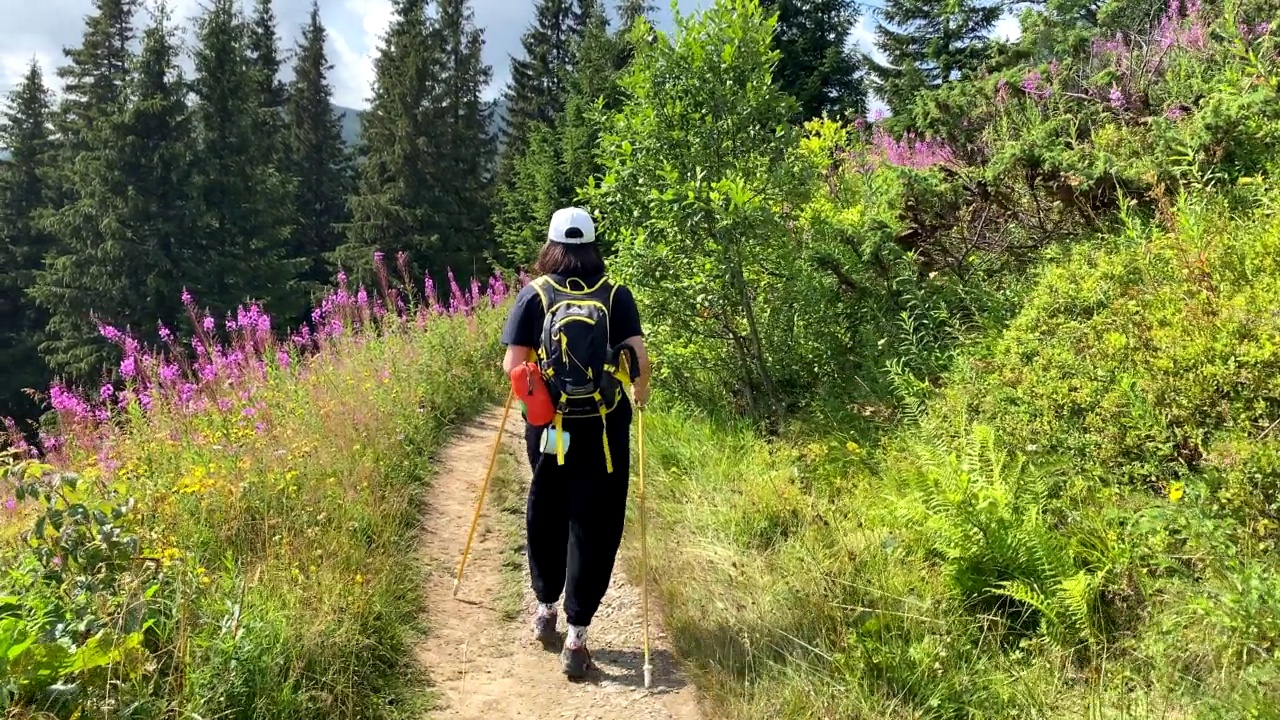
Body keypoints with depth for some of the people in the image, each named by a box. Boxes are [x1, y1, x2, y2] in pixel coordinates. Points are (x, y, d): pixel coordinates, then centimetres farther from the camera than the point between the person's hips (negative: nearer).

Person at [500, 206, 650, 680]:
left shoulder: (534, 294, -1)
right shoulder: (616, 295, -1)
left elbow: (512, 365, -6)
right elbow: (639, 358, -7)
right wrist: (639, 391, 13)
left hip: (549, 427, 1)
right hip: (605, 428, -1)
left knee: (546, 516, 21)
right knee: (594, 525, 5)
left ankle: (546, 609, 36)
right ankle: (576, 638, 4)